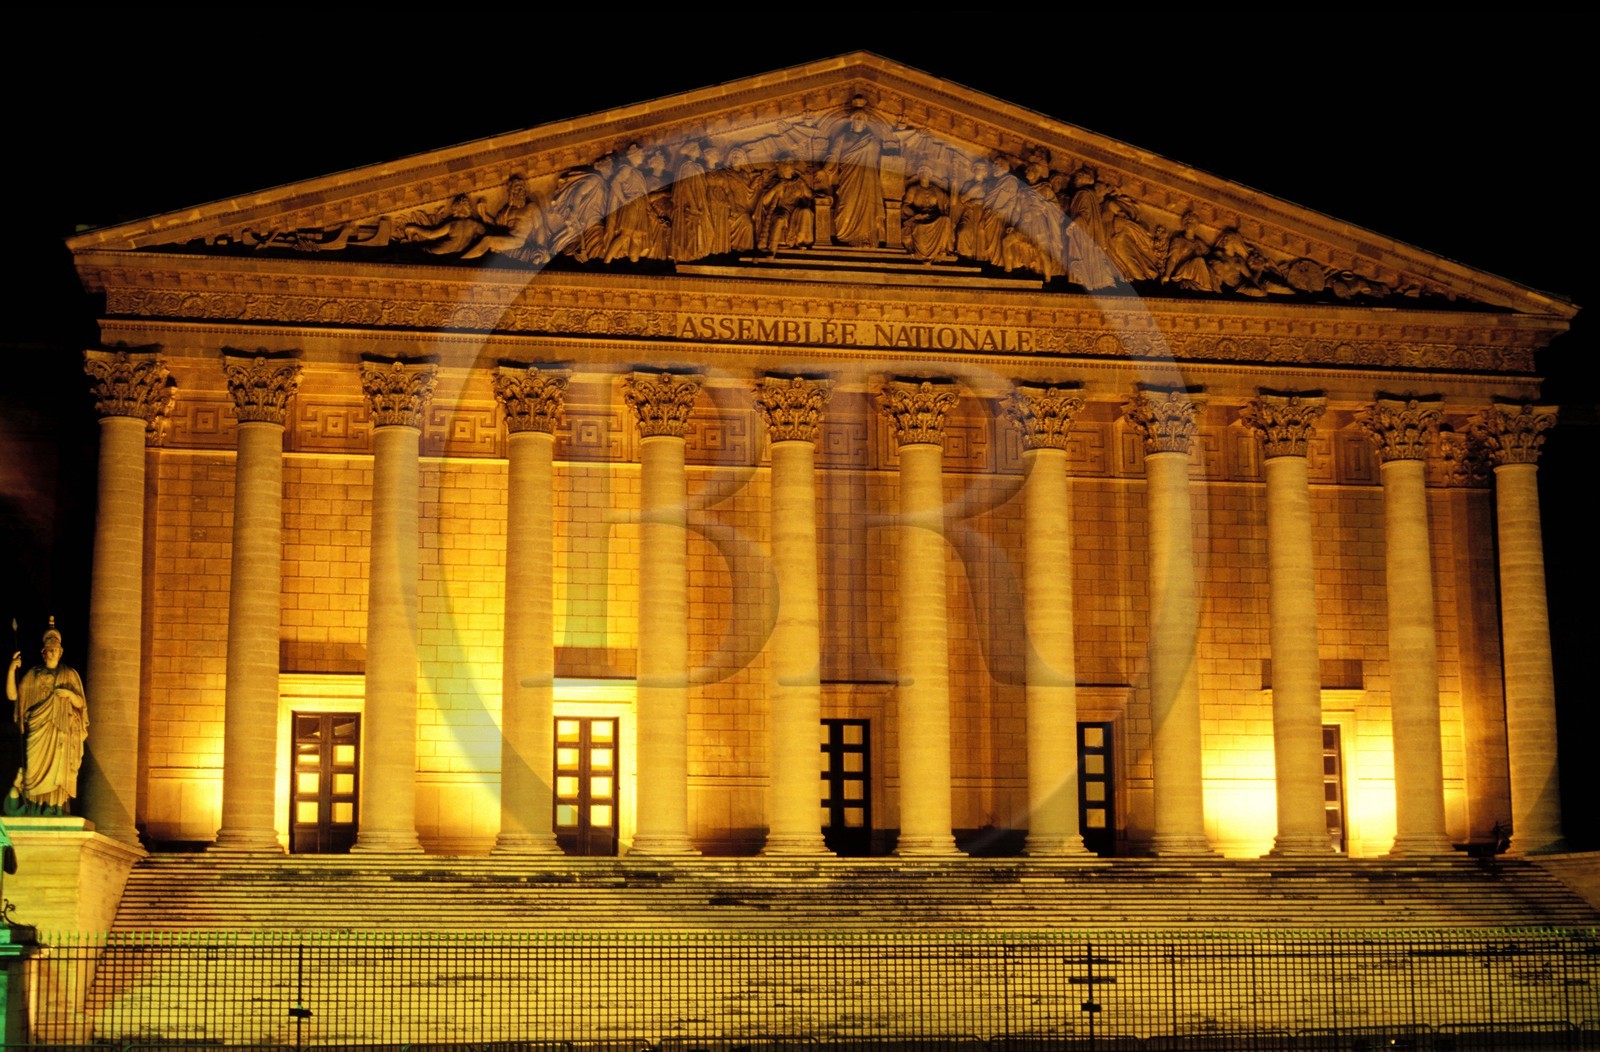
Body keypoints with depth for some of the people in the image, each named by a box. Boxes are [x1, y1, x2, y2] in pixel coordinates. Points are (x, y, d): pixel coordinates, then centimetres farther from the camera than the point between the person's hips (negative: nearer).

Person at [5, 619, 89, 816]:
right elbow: (12, 695, 5)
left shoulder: (69, 675, 10)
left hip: (61, 732, 0)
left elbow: (80, 704, 7)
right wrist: (11, 669, -6)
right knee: (36, 769, -8)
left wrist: (70, 694, -14)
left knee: (56, 770, -7)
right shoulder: (33, 674, 12)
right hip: (37, 731, 0)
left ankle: (54, 811, -6)